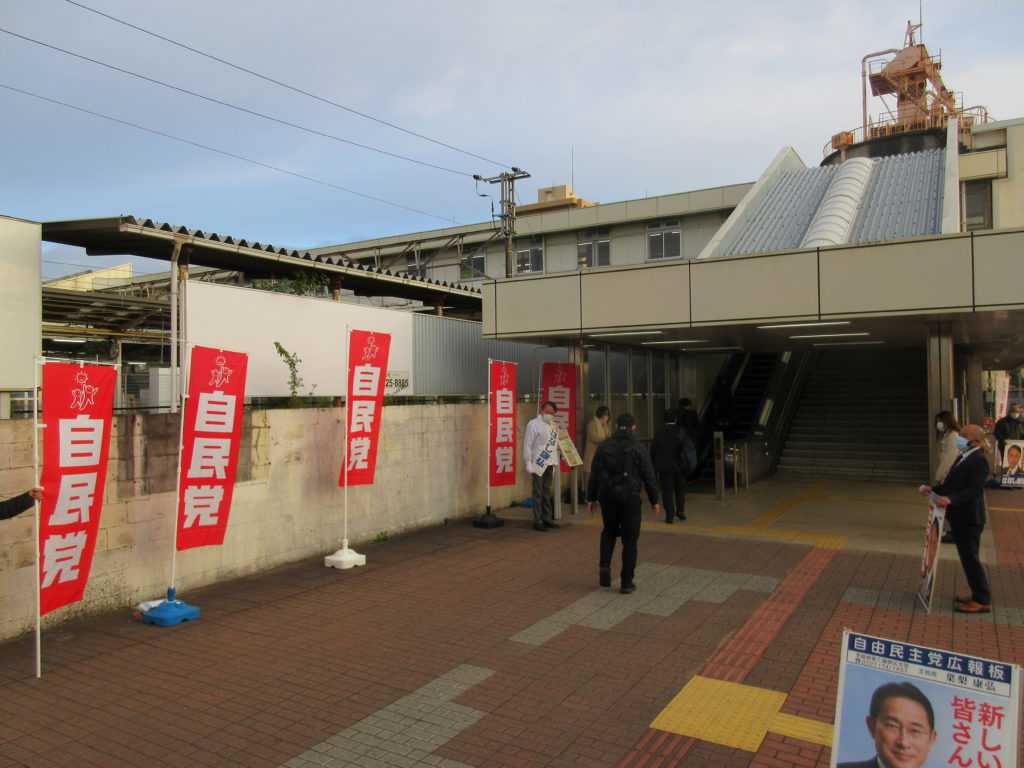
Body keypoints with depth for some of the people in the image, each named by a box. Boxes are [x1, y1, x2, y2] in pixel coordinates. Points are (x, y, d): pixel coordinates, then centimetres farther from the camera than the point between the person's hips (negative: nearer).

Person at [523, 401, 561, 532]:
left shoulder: (554, 426, 13)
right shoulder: (534, 424, -7)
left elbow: (555, 444, 16)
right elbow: (527, 444, -9)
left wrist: (555, 462, 11)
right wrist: (528, 463, -13)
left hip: (550, 465, 6)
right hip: (538, 464, -6)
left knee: (547, 493, 14)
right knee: (538, 494, 0)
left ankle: (547, 519, 23)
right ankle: (537, 521, 7)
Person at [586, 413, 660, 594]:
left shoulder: (603, 446, 2)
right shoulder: (637, 448, -6)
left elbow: (594, 475, 5)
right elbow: (649, 476, -3)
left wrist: (590, 498, 13)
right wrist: (654, 501, 7)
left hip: (607, 496, 3)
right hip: (629, 498, -3)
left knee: (609, 532, 23)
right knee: (629, 540, 6)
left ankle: (604, 566, 4)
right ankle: (626, 583, 8)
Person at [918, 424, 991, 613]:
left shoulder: (978, 460, -18)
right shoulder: (963, 457, 13)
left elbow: (975, 489, -26)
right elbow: (952, 484, 17)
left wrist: (951, 499, -37)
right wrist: (933, 489, 4)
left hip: (969, 519, -10)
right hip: (959, 518, 10)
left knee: (970, 558, -2)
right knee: (967, 558, 18)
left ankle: (982, 601, 8)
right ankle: (978, 594, 30)